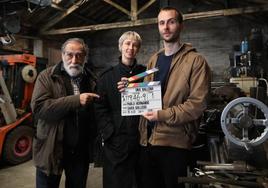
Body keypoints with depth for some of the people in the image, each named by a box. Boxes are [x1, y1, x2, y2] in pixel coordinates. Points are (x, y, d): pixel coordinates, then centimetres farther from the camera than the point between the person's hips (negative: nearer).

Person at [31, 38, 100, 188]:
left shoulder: (92, 79, 4)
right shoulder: (47, 76, -6)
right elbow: (38, 107, -19)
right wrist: (76, 100, -23)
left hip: (81, 150, 3)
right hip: (51, 149, -3)